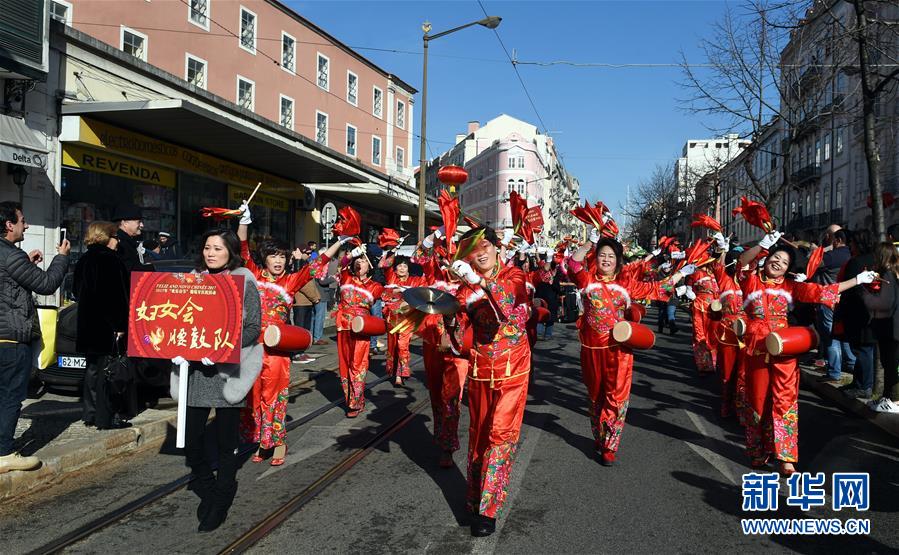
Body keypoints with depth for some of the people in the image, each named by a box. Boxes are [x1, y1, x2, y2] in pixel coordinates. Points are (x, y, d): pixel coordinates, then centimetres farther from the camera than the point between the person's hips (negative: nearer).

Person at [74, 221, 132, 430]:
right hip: (108, 325, -9)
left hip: (87, 325, 9)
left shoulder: (83, 260, 12)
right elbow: (118, 295, -18)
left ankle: (90, 413, 22)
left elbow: (77, 291, 19)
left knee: (93, 368, 16)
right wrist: (120, 324, -15)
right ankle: (106, 417, -1)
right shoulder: (110, 260, -15)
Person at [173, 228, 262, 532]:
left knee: (225, 442, 6)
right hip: (194, 368, 4)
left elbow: (254, 327, -6)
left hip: (228, 369, -3)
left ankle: (221, 502, 25)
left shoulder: (244, 281, -2)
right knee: (191, 438, 4)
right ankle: (207, 491, 29)